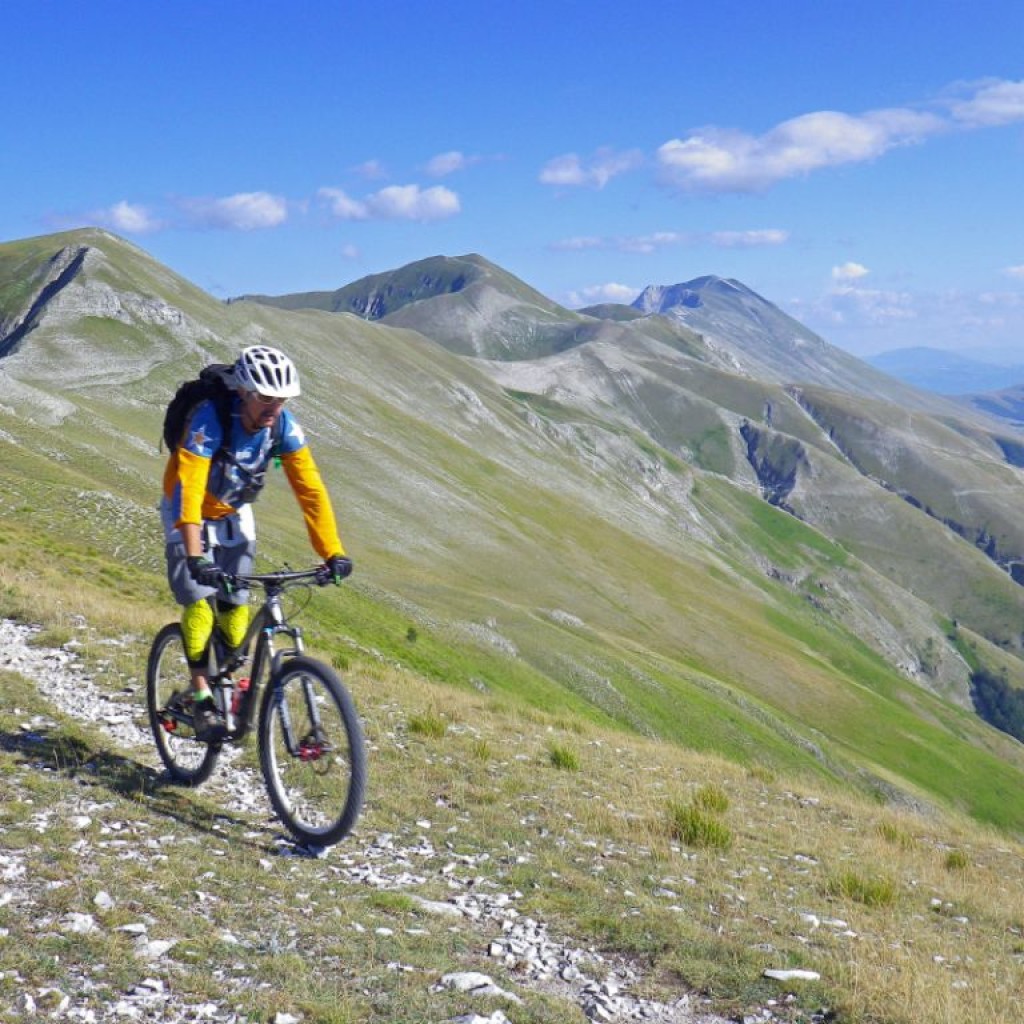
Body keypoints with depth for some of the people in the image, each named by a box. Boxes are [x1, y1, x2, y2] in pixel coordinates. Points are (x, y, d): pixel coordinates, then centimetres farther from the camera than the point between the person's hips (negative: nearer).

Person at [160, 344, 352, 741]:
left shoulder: (283, 425, -22)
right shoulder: (209, 418, -35)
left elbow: (310, 488, -22)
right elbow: (188, 488, -42)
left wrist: (332, 552, -28)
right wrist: (195, 556, -52)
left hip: (234, 513, 4)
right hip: (188, 510, -4)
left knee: (235, 605, -1)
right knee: (199, 600, -16)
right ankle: (202, 699, -10)